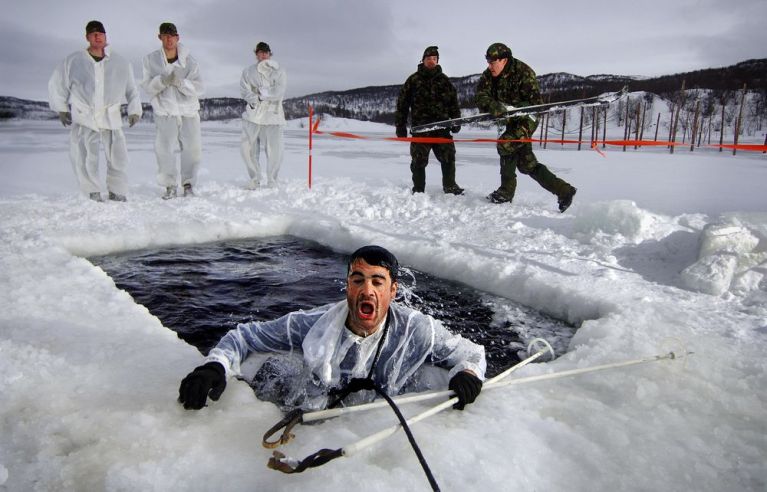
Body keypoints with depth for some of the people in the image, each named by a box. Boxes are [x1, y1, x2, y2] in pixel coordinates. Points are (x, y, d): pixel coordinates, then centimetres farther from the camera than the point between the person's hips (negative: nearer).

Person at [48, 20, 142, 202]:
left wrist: (134, 111, 8)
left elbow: (132, 89, 15)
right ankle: (93, 194, 7)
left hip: (111, 118, 1)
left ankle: (117, 193, 15)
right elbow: (56, 85, 13)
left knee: (118, 158, 0)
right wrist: (61, 109, 11)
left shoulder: (121, 63, 6)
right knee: (84, 159, -6)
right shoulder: (73, 61, 3)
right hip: (83, 118, -1)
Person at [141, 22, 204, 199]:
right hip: (165, 111, 0)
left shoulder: (189, 61, -6)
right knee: (163, 148, -7)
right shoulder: (151, 60, -3)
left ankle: (188, 183, 19)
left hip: (189, 111, 0)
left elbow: (198, 88, -10)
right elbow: (147, 87, -5)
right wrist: (162, 81, -24)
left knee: (192, 148, 1)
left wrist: (180, 82, -28)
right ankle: (170, 186, 6)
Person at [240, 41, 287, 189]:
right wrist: (256, 99, -17)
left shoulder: (279, 72, 8)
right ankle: (255, 180, 16)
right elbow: (244, 91, 0)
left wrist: (260, 92, -8)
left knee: (274, 150, -5)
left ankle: (272, 182, 10)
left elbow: (279, 92, -6)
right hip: (253, 115, 2)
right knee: (247, 148, 1)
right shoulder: (248, 72, 12)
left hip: (272, 116, -2)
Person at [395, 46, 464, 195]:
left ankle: (450, 186, 17)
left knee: (448, 157, 1)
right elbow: (402, 104, 4)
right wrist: (400, 125, 1)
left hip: (441, 127, 2)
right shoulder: (413, 80, 5)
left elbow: (454, 102, 15)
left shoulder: (444, 80, 12)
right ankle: (418, 190, 14)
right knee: (419, 161, 1)